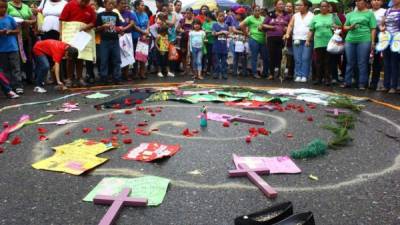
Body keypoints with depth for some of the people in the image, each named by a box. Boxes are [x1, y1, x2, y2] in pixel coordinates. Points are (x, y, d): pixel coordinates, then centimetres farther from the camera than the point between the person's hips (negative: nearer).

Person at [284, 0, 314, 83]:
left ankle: (304, 76, -3)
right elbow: (290, 25, 10)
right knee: (297, 59, 0)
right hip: (297, 40, 3)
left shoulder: (312, 16, 4)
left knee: (306, 59, -6)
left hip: (307, 40, -3)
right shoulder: (295, 16, 16)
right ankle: (298, 75, 5)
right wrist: (287, 34, -8)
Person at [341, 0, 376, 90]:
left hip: (364, 40, -4)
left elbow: (373, 29, 0)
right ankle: (347, 82, 16)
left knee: (362, 63, -1)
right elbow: (345, 27, 18)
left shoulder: (370, 13, 5)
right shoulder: (351, 14, 17)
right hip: (350, 40, 4)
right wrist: (350, 27, -4)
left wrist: (373, 42, -7)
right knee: (350, 62, 8)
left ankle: (362, 83, 5)